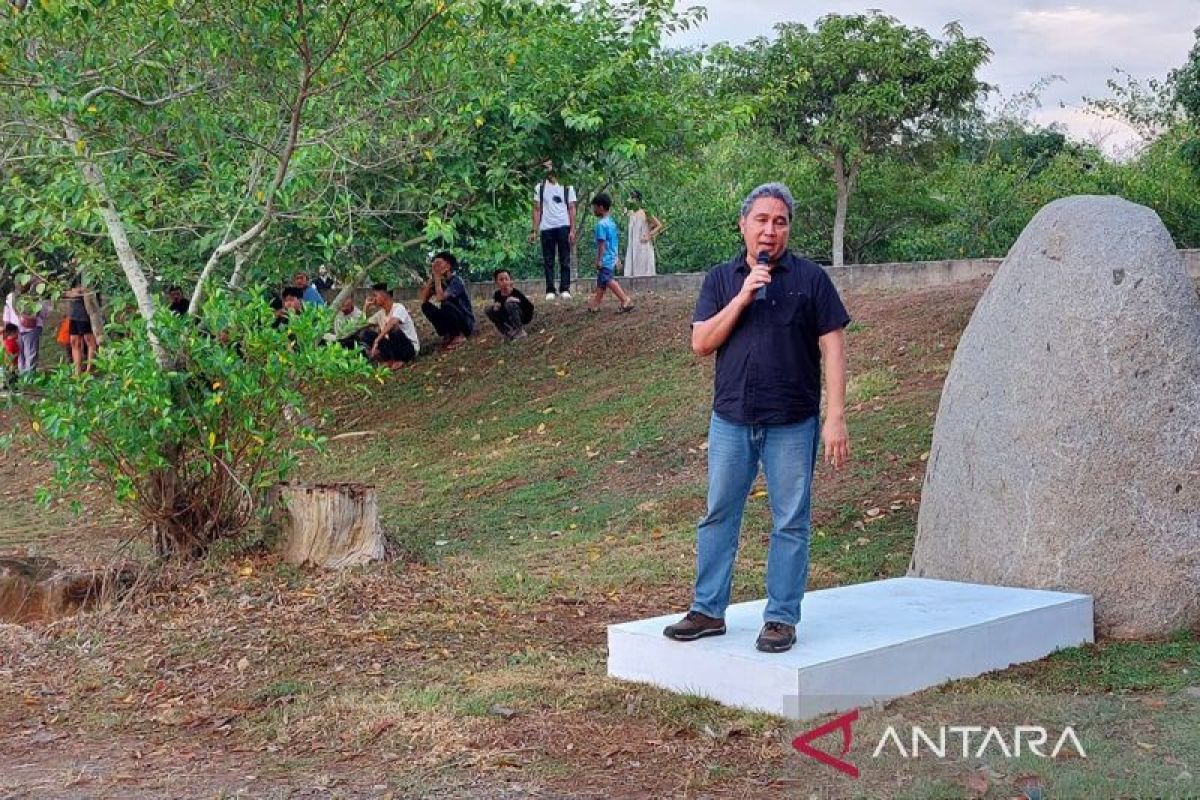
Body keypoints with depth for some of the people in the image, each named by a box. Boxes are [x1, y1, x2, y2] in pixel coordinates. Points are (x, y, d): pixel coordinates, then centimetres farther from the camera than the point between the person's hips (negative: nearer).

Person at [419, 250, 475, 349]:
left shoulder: (456, 281, -19)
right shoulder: (439, 281, 2)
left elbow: (440, 297, -34)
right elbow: (423, 299, -6)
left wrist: (437, 277, -23)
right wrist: (431, 278, -10)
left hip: (466, 323, -7)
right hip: (451, 323, 7)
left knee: (445, 304, -31)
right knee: (426, 306, -8)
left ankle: (459, 335, -12)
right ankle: (447, 334, 0)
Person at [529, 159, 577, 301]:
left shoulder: (567, 187, 5)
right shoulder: (540, 187, 9)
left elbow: (571, 209, 2)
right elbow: (537, 210, 8)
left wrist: (572, 230, -7)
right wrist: (534, 230, 0)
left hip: (563, 226, -1)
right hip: (546, 228, 2)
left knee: (565, 260, -1)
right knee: (548, 261, 2)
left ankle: (565, 289, 1)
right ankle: (550, 291, 5)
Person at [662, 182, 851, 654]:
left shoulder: (810, 278, 1)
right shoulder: (721, 280, 9)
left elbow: (833, 350, -3)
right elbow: (700, 343, -1)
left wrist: (835, 417, -11)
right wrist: (742, 299, -12)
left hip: (792, 425, -3)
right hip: (731, 421, 3)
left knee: (790, 523, 3)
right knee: (718, 517, 8)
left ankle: (781, 618, 12)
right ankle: (708, 611, 19)